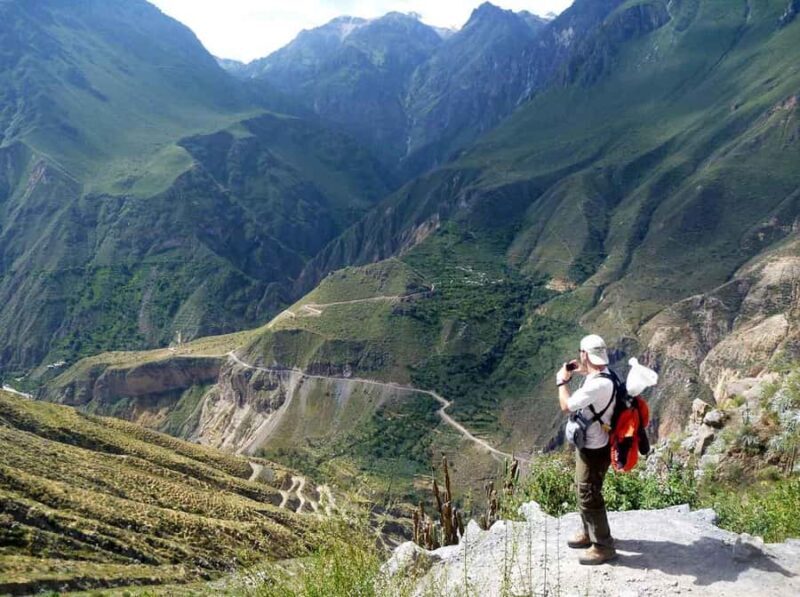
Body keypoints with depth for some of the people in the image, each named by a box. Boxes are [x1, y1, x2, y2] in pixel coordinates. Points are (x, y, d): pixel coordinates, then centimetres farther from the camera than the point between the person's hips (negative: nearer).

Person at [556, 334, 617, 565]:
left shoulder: (598, 384, -32)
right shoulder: (604, 374, -2)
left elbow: (566, 406, -24)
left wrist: (562, 381, -10)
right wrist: (583, 371, 10)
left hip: (594, 449, -10)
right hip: (590, 444, 10)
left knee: (589, 496, 2)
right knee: (583, 489, 24)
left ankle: (603, 547, 15)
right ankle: (589, 533, 41)